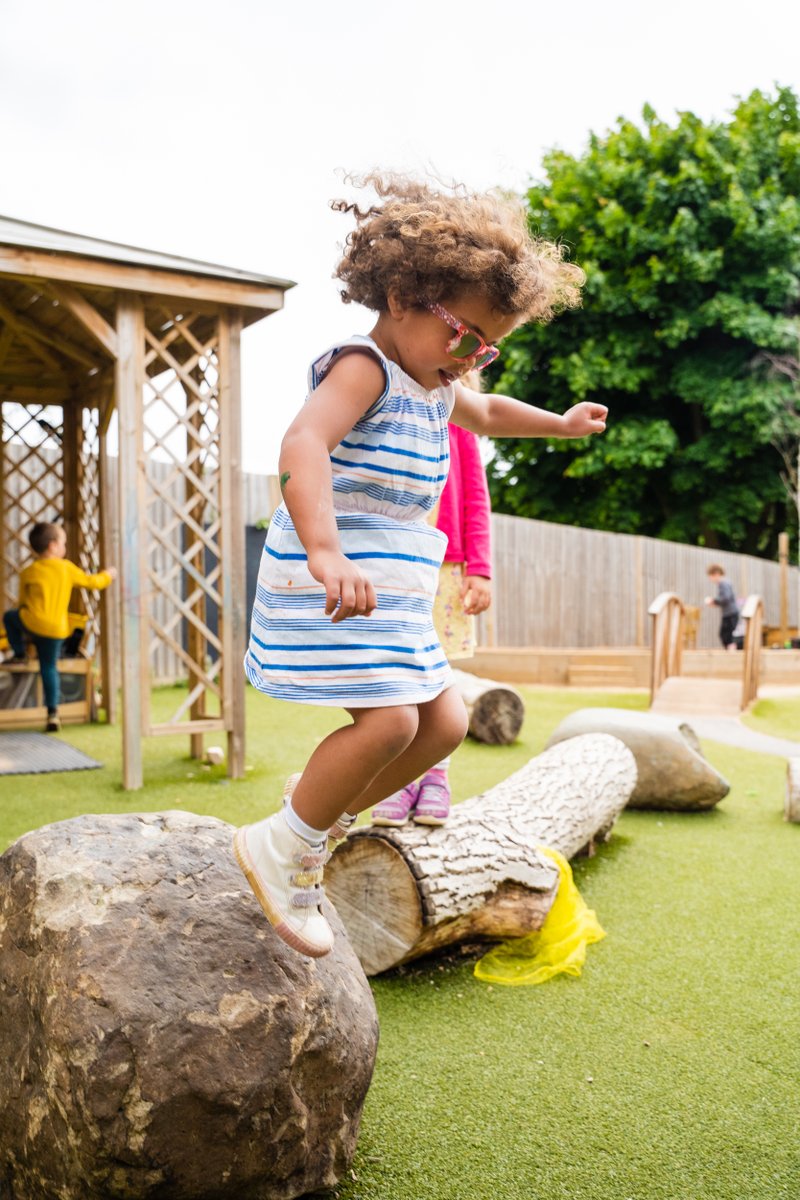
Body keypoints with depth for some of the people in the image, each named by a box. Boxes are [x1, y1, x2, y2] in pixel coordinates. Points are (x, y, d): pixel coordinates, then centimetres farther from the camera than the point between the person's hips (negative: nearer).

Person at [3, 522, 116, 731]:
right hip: (57, 629, 2)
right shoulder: (67, 568, 8)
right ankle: (52, 713, 9)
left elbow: (23, 603, 17)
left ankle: (19, 653, 18)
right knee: (49, 668, 15)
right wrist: (107, 575, 39)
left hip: (32, 623, -2)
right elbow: (92, 582, 18)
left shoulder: (28, 573, 9)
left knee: (10, 617, 28)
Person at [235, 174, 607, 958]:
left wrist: (562, 423, 51)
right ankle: (283, 848, -2)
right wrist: (325, 550, -48)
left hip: (393, 597, 10)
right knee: (389, 720, -20)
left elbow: (487, 414, 40)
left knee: (444, 723, 10)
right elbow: (303, 445, -33)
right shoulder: (361, 366, -14)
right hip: (331, 591, -10)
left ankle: (326, 816, 23)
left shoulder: (435, 386, 16)